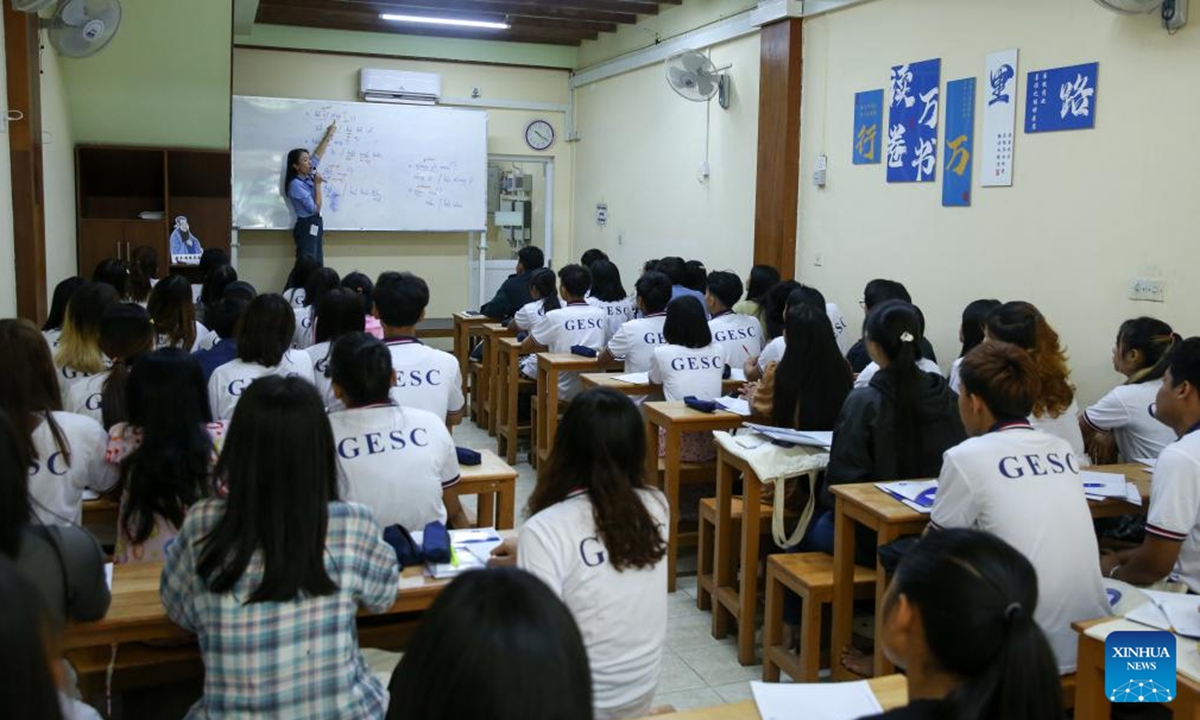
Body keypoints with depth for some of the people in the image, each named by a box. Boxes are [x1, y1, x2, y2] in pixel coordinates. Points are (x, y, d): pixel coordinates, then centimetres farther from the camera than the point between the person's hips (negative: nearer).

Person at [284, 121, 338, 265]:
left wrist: (329, 135, 25)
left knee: (317, 267, 9)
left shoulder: (308, 176, 7)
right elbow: (315, 208, -18)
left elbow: (317, 155, 20)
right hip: (306, 227, -9)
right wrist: (318, 184, -12)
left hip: (315, 225, 9)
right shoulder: (296, 185, -17)